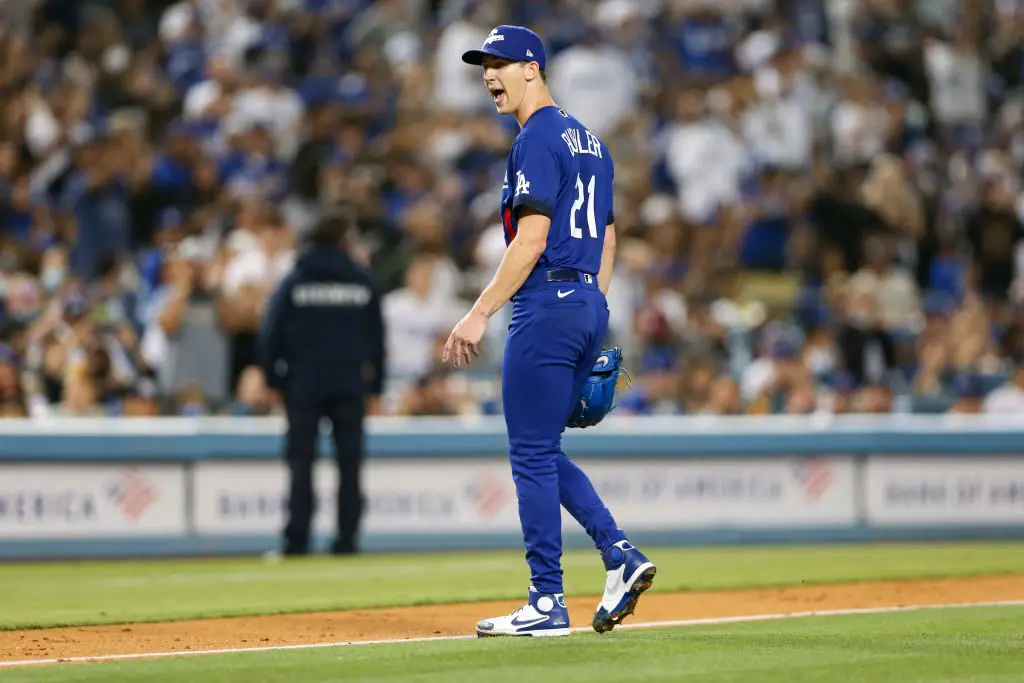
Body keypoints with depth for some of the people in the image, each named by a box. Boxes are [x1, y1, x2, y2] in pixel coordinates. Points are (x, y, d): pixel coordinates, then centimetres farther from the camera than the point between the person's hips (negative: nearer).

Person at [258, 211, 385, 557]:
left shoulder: (294, 282, 1)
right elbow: (376, 337, 8)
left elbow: (271, 333, 0)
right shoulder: (363, 283, 5)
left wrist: (274, 379, 6)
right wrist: (375, 384, 14)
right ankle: (346, 539, -1)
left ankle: (297, 540, -8)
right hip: (350, 383, 1)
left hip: (304, 383, -1)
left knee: (301, 462, -1)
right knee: (350, 462, 4)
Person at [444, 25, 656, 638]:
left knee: (533, 454, -4)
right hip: (590, 307, 10)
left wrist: (480, 314, -19)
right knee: (542, 452, 15)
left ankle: (547, 604, -3)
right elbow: (607, 239, 20)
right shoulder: (589, 141, 18)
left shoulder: (538, 141, -11)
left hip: (547, 305, -10)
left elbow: (531, 242, -19)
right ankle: (620, 555, 3)